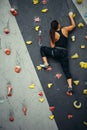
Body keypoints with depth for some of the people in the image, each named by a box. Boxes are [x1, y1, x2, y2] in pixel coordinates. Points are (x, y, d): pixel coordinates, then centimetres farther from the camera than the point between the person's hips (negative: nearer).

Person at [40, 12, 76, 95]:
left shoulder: (53, 34, -2)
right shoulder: (65, 29, 2)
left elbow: (52, 46, -3)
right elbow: (73, 25, 19)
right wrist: (71, 16, 30)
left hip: (56, 52, -2)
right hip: (64, 54, 3)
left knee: (42, 48, 18)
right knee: (67, 71, 5)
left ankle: (46, 64, 7)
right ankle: (70, 87, -9)